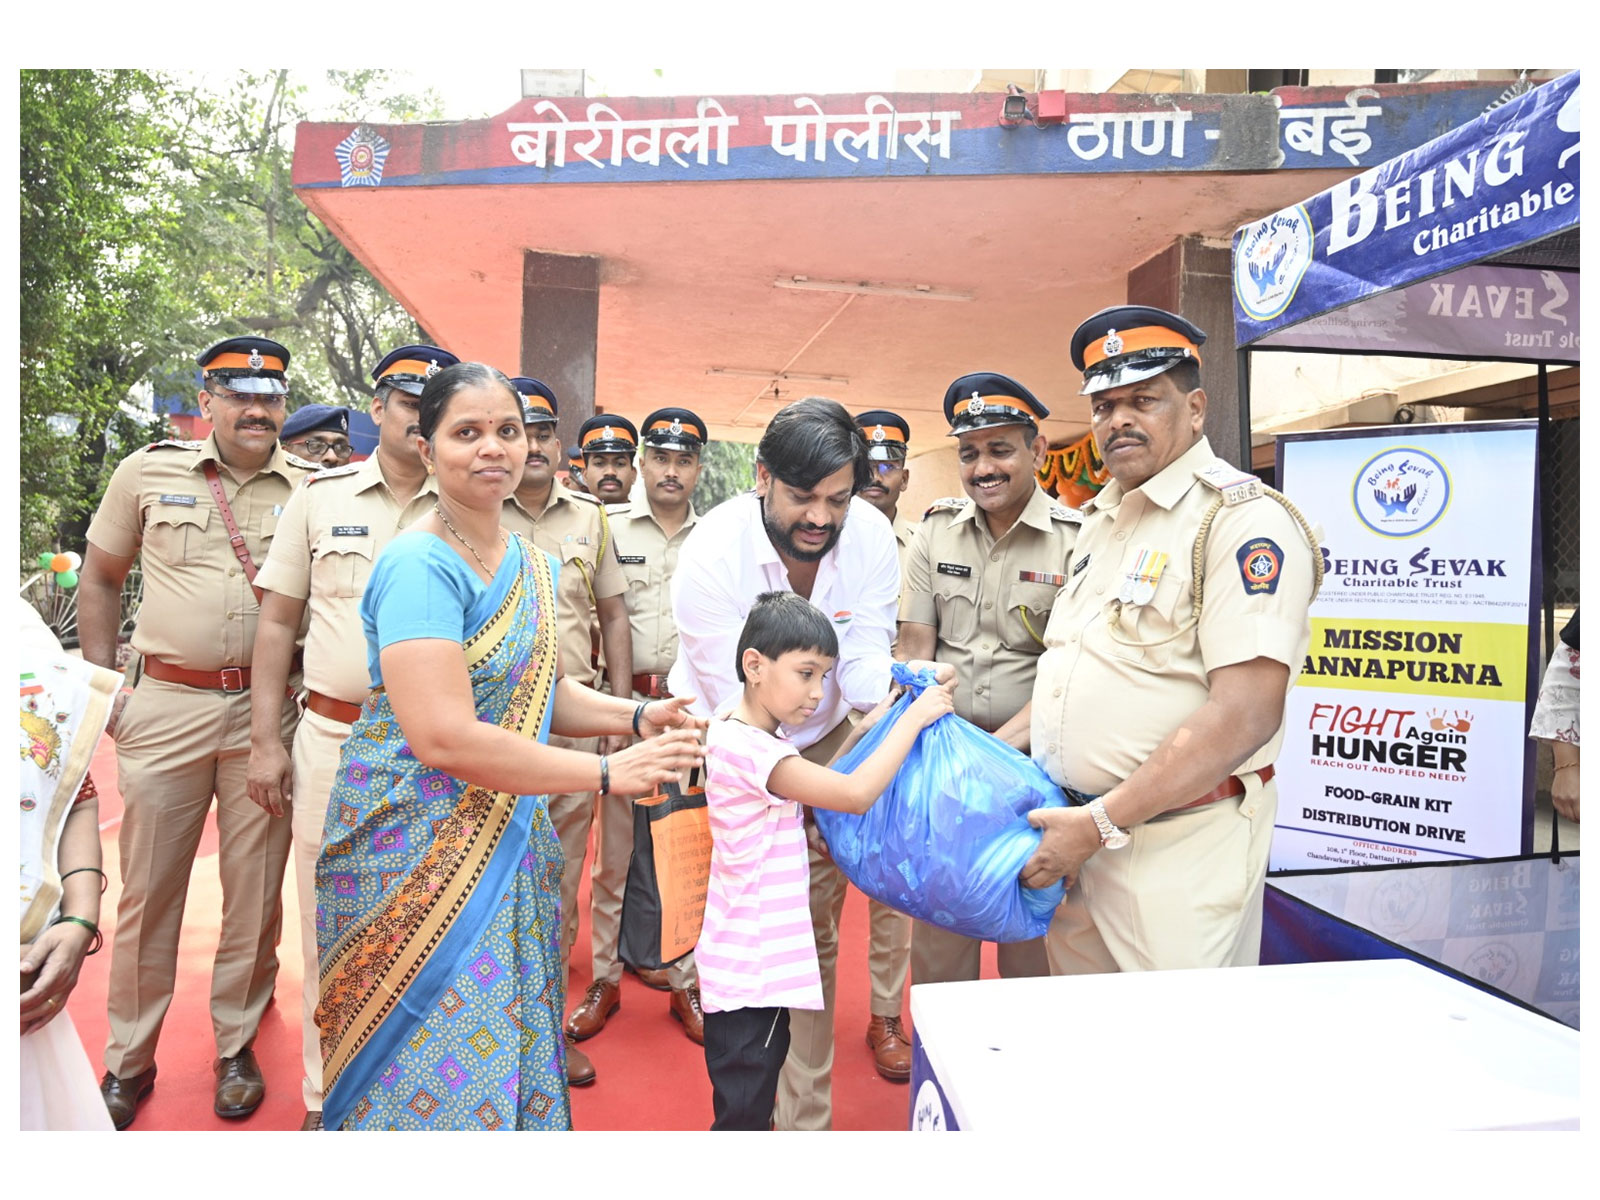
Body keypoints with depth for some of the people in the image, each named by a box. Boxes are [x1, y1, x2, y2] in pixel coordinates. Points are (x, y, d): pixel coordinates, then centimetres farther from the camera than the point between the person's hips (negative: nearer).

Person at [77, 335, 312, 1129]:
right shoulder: (149, 472, 3)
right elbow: (99, 577, 12)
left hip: (267, 710, 0)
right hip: (165, 706, 0)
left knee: (255, 889, 9)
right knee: (148, 889, 9)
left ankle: (235, 1047, 28)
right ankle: (129, 1060, 29)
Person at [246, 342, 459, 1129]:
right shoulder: (320, 495, 4)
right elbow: (279, 619, 6)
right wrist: (265, 741, 1)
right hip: (332, 735, 1)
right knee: (330, 924, 11)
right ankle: (326, 1095, 31)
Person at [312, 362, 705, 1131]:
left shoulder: (535, 567, 6)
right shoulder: (418, 567, -19)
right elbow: (443, 737, -27)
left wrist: (636, 716, -4)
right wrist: (608, 773, -23)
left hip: (508, 843, 7)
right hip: (413, 848, -7)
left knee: (508, 1050, 18)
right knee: (433, 1073, 5)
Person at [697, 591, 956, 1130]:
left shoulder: (737, 733, 5)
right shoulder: (749, 748, -26)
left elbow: (814, 781, 14)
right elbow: (855, 793, -30)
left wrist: (872, 724, 4)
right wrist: (914, 718, -21)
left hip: (752, 960, 10)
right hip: (749, 970, -10)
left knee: (751, 1104, 23)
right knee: (742, 1111, 5)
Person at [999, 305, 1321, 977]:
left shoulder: (1242, 519, -13)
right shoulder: (1101, 519, 14)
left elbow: (1244, 716, -22)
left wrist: (1102, 823, -21)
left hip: (1176, 846, -7)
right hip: (1076, 834, 8)